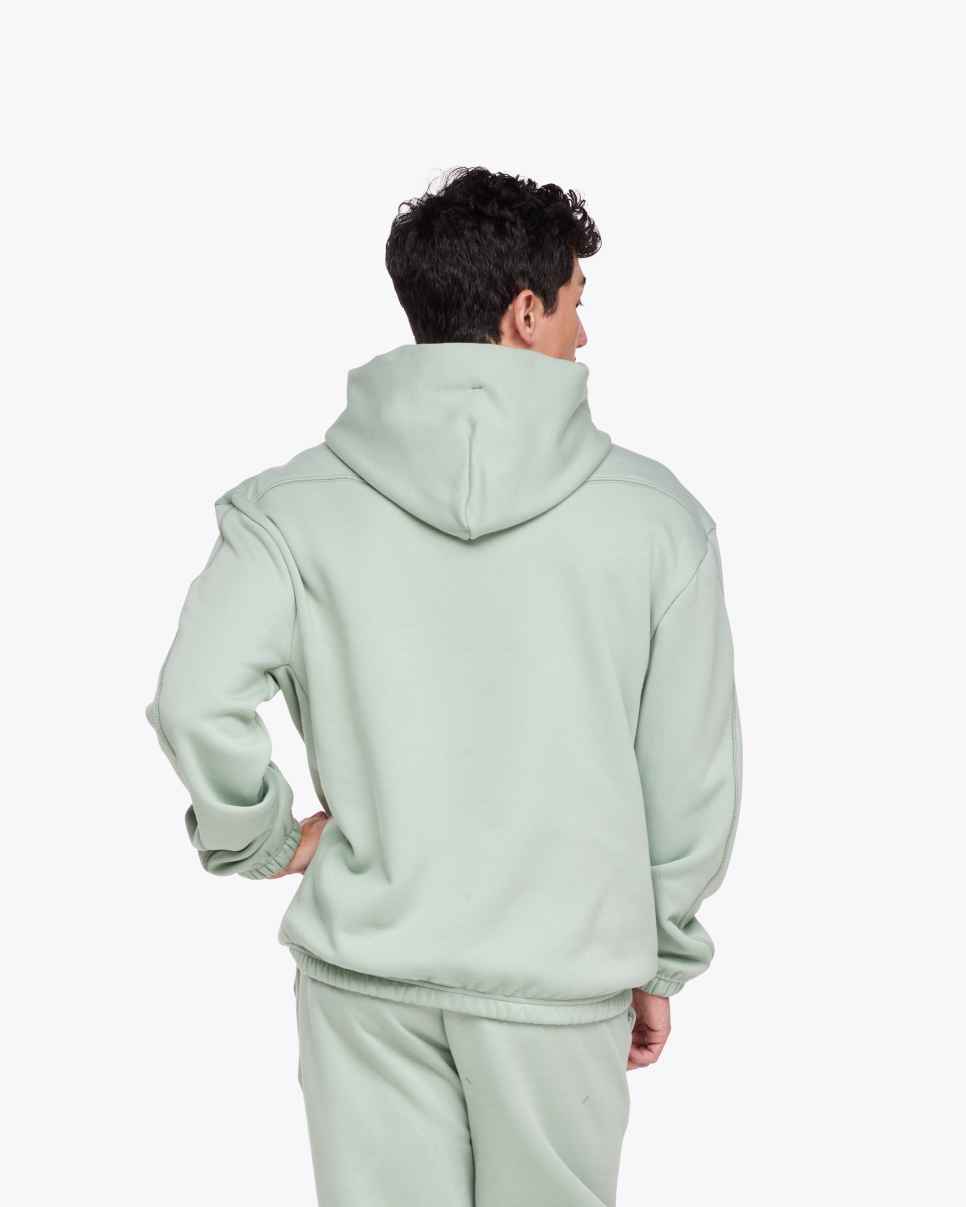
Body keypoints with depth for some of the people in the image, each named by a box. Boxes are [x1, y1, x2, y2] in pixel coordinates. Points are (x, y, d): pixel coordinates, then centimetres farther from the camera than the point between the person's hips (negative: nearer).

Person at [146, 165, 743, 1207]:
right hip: (563, 974, -1)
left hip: (364, 968, 1)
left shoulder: (294, 505, -6)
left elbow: (195, 702, -18)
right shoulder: (655, 512, -6)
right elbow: (692, 774, -2)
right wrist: (663, 962, 11)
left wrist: (262, 840, 1)